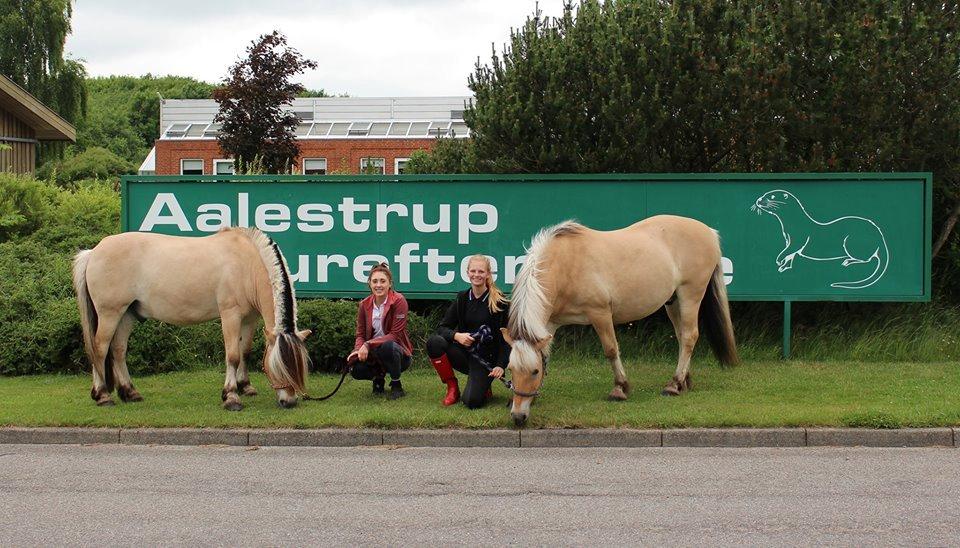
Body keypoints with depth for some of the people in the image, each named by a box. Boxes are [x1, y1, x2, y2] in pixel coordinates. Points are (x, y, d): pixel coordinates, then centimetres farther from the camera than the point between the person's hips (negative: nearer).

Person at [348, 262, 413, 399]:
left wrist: (368, 345, -27)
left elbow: (395, 334, -18)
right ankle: (378, 377, 12)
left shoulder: (399, 301, -14)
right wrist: (358, 350, -19)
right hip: (374, 354, 4)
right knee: (356, 369, -26)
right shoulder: (364, 305, 1)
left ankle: (396, 386, -11)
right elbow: (360, 334, 4)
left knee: (387, 346, -38)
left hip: (398, 353, -4)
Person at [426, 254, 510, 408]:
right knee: (433, 342, -24)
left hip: (486, 359, -4)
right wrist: (456, 336, -20)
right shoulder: (462, 298, 4)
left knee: (472, 401, -23)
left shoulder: (500, 301, -7)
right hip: (463, 352, 4)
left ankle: (483, 387, 16)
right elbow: (443, 328, 3)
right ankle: (452, 387, -7)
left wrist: (501, 365, -16)